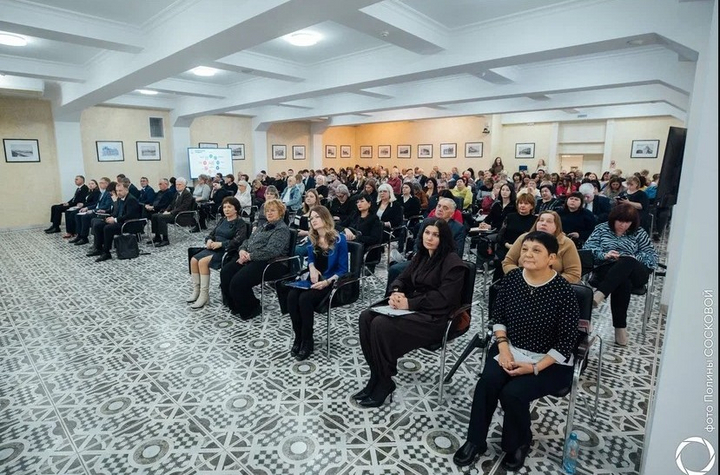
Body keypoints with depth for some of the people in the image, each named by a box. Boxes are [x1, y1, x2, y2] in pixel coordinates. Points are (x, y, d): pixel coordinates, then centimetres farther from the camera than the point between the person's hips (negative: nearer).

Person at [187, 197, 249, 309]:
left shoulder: (240, 224, -4)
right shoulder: (223, 220, 19)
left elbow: (238, 241, -16)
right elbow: (212, 233, 18)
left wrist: (220, 244, -22)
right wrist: (209, 240, -5)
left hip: (227, 251, -7)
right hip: (214, 248, 7)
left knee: (203, 262, -27)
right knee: (193, 260, -15)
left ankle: (204, 295, -19)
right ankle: (196, 291, -5)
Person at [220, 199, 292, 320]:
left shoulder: (282, 229, -7)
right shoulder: (264, 227, 23)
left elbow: (271, 251, -20)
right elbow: (248, 241, 22)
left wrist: (249, 256, -17)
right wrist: (242, 250, 0)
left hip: (269, 263, -9)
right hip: (251, 259, 9)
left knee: (238, 281, -25)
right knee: (225, 272, -13)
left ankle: (251, 309, 1)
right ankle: (236, 305, 4)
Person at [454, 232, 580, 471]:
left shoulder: (563, 290, -17)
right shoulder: (512, 278, -5)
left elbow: (566, 342, -13)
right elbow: (498, 316, 4)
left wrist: (535, 368, -19)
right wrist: (503, 348, -9)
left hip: (550, 363, -3)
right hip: (510, 351, 3)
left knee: (513, 393, -25)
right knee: (487, 382, -23)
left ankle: (518, 444, 9)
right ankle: (475, 441, -1)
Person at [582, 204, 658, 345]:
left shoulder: (639, 233, 15)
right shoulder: (602, 228, 14)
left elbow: (652, 256, 9)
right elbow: (587, 247, 3)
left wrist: (635, 258, -12)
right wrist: (603, 255, -15)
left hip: (634, 273, 1)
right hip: (606, 270, -1)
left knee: (626, 262, -38)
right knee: (623, 283, -37)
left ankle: (599, 295, -53)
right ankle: (620, 327, -32)